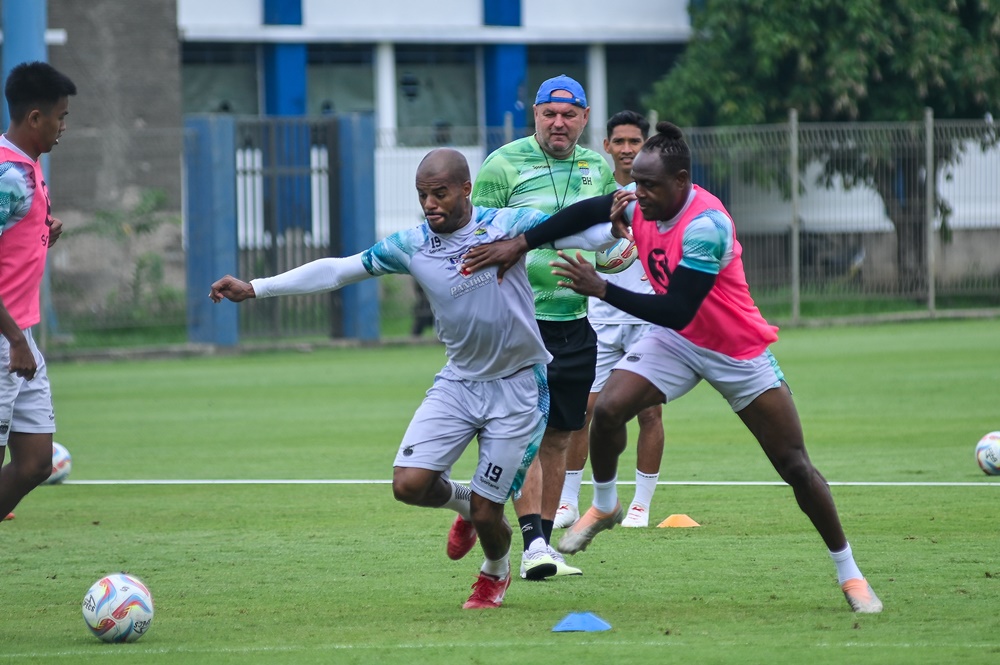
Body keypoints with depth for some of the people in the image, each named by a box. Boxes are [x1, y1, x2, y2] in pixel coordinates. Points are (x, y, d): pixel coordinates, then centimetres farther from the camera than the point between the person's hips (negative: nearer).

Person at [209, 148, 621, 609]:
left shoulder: (505, 224, -12)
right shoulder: (412, 246, -3)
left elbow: (573, 231, -16)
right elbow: (338, 270, 1)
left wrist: (616, 229, -39)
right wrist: (254, 288, 0)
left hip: (517, 386, -3)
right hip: (458, 382, 3)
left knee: (486, 513, -2)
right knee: (408, 484, -14)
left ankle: (495, 572, 34)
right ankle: (461, 501, 22)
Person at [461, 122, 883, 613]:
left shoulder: (706, 226, -32)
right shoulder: (642, 203, -11)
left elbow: (677, 311, -34)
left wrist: (601, 289, -36)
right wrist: (520, 244, -8)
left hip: (739, 352, -6)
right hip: (675, 340, 6)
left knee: (795, 467, -4)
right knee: (607, 410, -15)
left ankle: (849, 573, 10)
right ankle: (604, 506, 13)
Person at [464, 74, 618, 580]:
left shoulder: (598, 168, 11)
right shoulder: (503, 165, -5)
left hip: (576, 323, 5)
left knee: (559, 438, 8)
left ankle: (546, 541, 15)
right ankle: (532, 543, -17)